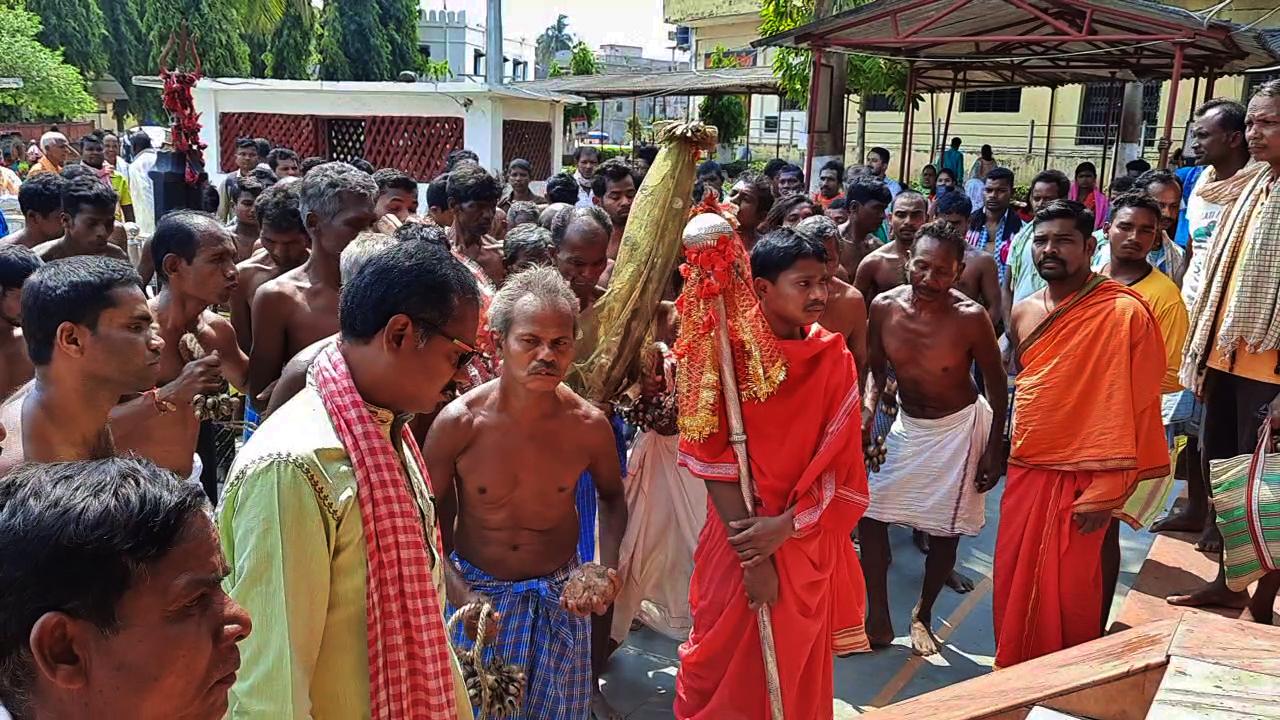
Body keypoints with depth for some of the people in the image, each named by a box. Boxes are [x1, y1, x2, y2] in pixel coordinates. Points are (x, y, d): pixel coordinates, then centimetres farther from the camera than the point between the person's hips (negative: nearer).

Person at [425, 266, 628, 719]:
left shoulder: (588, 424, -15)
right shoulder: (459, 423, -20)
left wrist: (609, 565, -9)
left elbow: (612, 497, 5)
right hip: (476, 590, -1)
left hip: (560, 595, 1)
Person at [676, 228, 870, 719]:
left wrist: (786, 525, -17)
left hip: (809, 541, 3)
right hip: (740, 537, -2)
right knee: (725, 667, 13)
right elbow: (716, 462, -14)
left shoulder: (835, 359, -3)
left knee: (800, 670, 18)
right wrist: (754, 559, -16)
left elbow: (840, 463, -5)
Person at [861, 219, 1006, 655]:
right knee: (869, 512, -1)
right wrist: (868, 412, -16)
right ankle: (878, 620, 13)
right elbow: (877, 369, 0)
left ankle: (923, 615, 30)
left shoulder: (970, 318, -23)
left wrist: (995, 449, -10)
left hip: (958, 427, -3)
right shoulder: (884, 306, -14)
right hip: (906, 423, 4)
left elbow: (996, 384, -11)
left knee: (944, 529, 6)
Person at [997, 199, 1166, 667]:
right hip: (1024, 472, 6)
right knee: (1012, 585, 13)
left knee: (1068, 595, 4)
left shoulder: (1125, 313, -14)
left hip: (1079, 479, -6)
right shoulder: (1024, 312, 7)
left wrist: (1106, 493, -15)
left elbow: (1135, 408, -14)